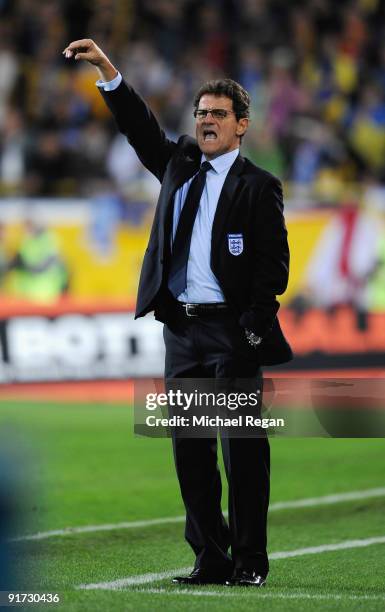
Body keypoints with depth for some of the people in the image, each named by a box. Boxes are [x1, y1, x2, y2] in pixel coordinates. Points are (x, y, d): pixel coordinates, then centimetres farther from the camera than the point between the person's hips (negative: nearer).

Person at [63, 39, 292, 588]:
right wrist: (105, 68, -1)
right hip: (181, 330, 6)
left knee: (243, 449, -4)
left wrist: (253, 332, -13)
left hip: (232, 331, -6)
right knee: (190, 450, 6)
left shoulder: (257, 187, -1)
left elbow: (273, 266, -5)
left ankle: (250, 562, 0)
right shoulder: (180, 165, 16)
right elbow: (140, 126, 10)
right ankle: (211, 559, 11)